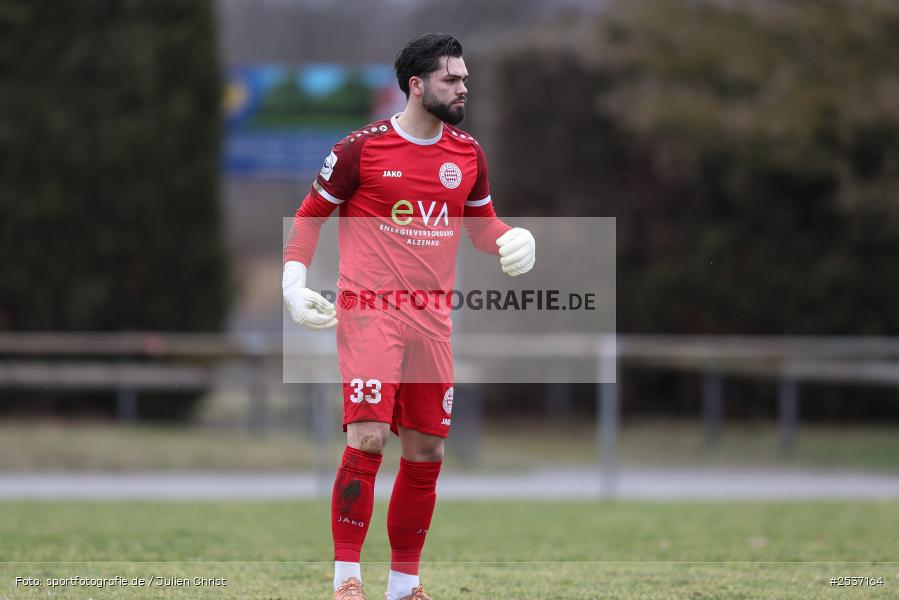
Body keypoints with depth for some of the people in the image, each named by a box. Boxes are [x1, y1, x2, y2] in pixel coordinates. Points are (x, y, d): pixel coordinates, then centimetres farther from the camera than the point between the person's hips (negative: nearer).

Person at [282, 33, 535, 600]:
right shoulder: (361, 148, -5)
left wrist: (512, 239, -1)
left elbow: (481, 221, 21)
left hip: (432, 318, 5)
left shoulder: (469, 154, 9)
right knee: (368, 437, -17)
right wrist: (294, 281, -5)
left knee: (427, 453, 6)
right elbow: (311, 214, 6)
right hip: (369, 309, -5)